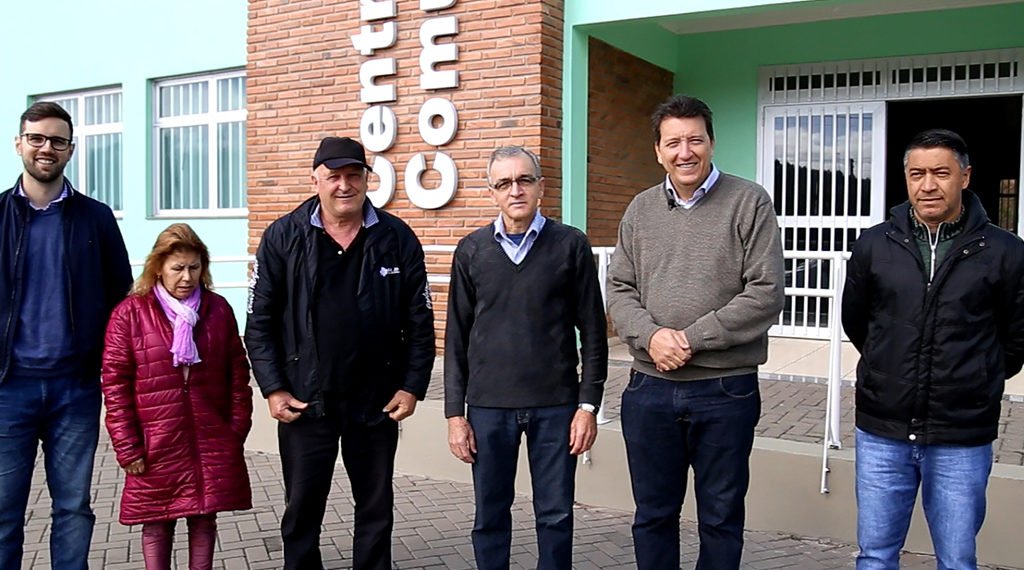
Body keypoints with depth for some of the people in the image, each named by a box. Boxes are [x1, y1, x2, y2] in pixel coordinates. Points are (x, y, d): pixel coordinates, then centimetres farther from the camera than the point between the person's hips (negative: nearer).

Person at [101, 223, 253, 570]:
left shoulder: (218, 310, 5)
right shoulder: (130, 313, -4)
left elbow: (238, 372, 8)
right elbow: (115, 382, -4)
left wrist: (238, 428, 2)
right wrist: (127, 447, -7)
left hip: (211, 441, 2)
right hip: (156, 446, -2)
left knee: (204, 519, 10)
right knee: (156, 525, 8)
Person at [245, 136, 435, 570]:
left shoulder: (397, 239, -2)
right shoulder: (282, 238, -3)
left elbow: (420, 321, 1)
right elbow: (260, 321, -1)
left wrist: (412, 386, -4)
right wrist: (274, 389, -6)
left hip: (377, 403, 1)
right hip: (304, 404, 0)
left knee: (376, 510, 15)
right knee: (302, 512, 12)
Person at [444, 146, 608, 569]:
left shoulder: (571, 245, -1)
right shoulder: (472, 250, 4)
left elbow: (592, 333, 1)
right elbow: (456, 338, 6)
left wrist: (588, 405, -3)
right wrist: (455, 413, 3)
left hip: (555, 406, -1)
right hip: (488, 407, 2)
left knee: (556, 515, 8)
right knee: (490, 515, 11)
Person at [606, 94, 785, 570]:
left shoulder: (749, 203, -4)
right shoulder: (641, 209, 9)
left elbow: (765, 294, -11)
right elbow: (619, 290, 7)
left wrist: (693, 339, -16)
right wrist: (651, 335, -12)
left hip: (725, 389, -3)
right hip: (649, 388, 4)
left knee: (721, 519, 11)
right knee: (653, 515, 15)